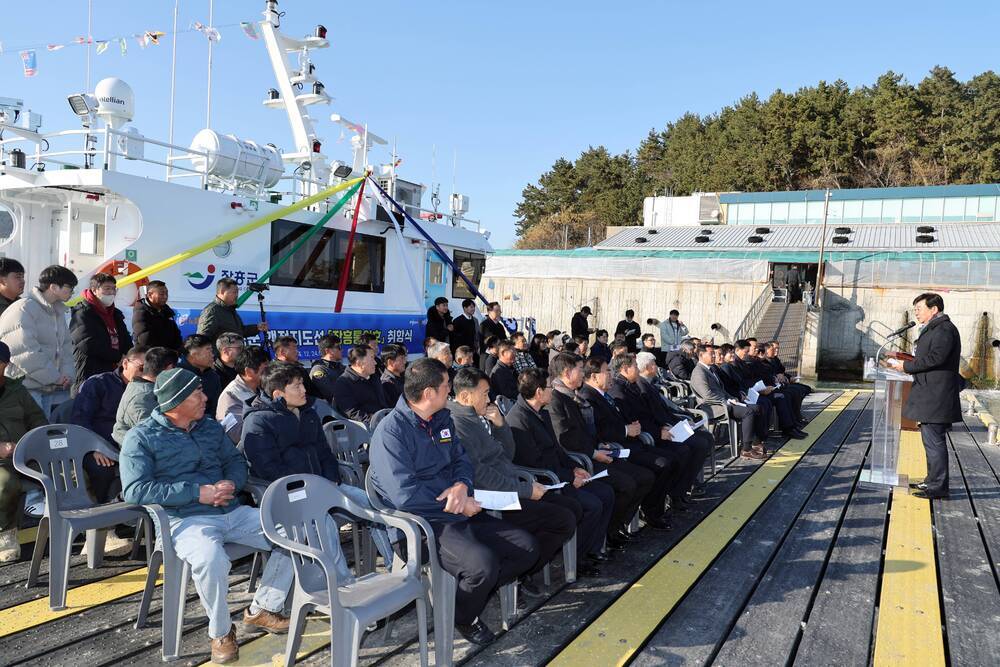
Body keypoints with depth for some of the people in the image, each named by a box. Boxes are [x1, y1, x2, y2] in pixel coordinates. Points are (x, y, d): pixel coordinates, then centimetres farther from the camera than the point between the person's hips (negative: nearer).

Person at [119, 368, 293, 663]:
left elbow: (236, 459, 20)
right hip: (186, 519, -6)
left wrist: (232, 483, -5)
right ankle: (220, 632, -9)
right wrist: (197, 493, -18)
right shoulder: (142, 437, -3)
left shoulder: (210, 426, 15)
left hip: (232, 511, 6)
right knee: (211, 560, -38)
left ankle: (262, 610, 8)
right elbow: (134, 490, -13)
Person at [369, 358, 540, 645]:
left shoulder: (442, 419, 11)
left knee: (528, 548, -2)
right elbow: (405, 494, -23)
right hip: (423, 522, -8)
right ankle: (464, 617, 2)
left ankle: (473, 591, 16)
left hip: (459, 514, 8)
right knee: (483, 562, -31)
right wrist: (458, 504, -15)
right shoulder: (391, 432, -16)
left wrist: (461, 486, -10)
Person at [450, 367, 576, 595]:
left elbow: (508, 455, 17)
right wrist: (525, 489, -19)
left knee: (571, 507, 7)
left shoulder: (476, 418, 15)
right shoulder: (457, 423, -16)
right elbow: (478, 474, -24)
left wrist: (500, 424, 0)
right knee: (564, 520, -14)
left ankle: (525, 569, 10)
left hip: (510, 489, 10)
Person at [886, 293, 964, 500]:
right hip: (930, 395, 11)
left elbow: (935, 358, -23)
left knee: (934, 441, -7)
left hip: (936, 397, -11)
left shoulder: (944, 329, -14)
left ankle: (938, 487, -2)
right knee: (931, 440, 17)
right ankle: (933, 481, 26)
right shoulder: (933, 329, 20)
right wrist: (910, 361, 10)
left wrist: (906, 366, -16)